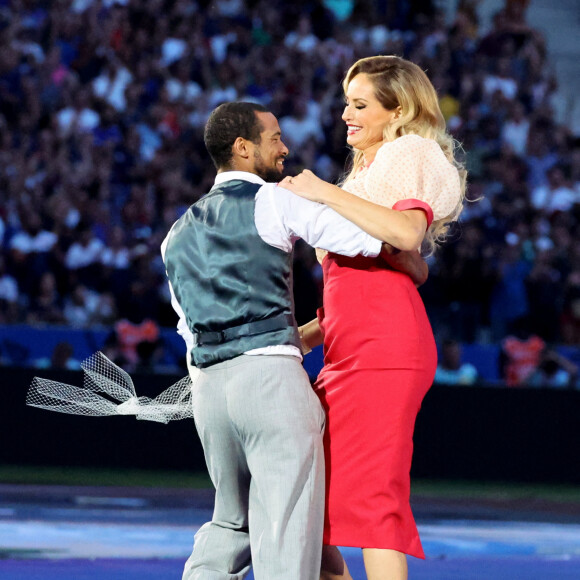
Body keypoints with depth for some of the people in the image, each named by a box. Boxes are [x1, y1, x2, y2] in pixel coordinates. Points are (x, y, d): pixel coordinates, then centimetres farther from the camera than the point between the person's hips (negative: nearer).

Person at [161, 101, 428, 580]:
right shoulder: (273, 202, 2)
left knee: (230, 522, 20)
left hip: (207, 385, 6)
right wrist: (414, 266, 15)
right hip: (270, 376, -6)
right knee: (286, 530, -8)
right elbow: (375, 239, -4)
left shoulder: (178, 235, 21)